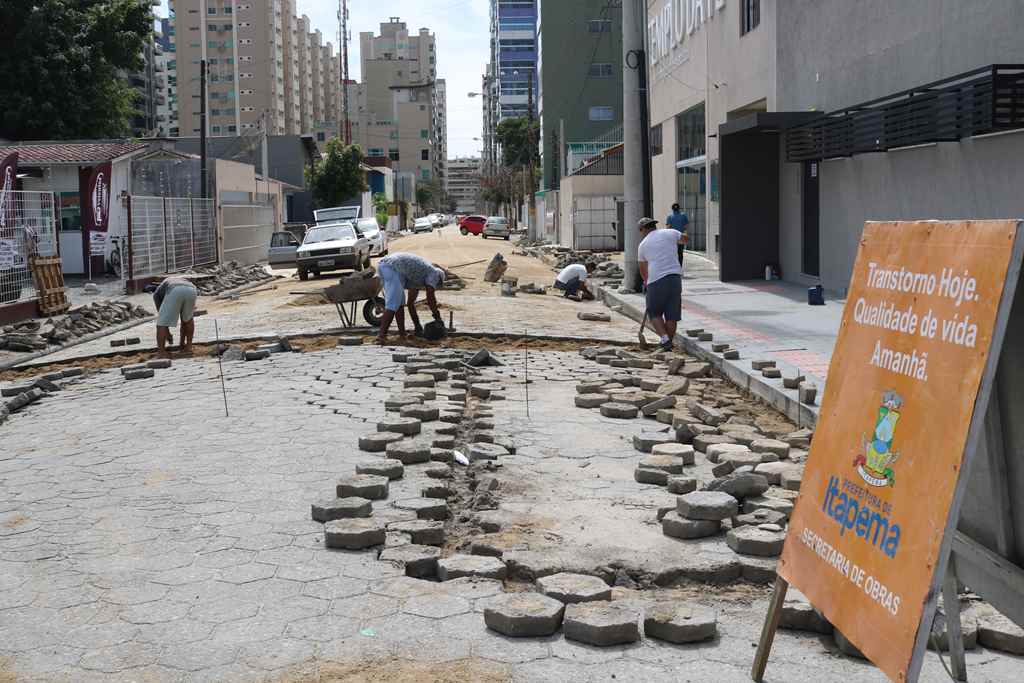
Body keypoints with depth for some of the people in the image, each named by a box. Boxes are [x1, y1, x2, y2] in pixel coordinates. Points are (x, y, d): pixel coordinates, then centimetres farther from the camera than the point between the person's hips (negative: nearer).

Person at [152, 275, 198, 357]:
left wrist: (168, 334, 48)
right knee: (188, 318, 33)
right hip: (191, 290, 4)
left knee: (161, 323, 10)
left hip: (174, 292, -4)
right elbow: (184, 319, 47)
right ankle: (189, 346, 34)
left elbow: (162, 316, 35)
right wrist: (182, 341, 50)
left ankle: (161, 353, 6)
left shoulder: (157, 293, 39)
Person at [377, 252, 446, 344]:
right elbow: (430, 297, 1)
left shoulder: (417, 278, 36)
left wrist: (417, 326, 38)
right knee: (393, 305, -11)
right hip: (393, 268, -9)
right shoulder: (434, 273, 14)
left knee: (399, 302, 19)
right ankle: (381, 335, -20)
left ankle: (402, 333, 20)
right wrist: (438, 317, 11)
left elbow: (410, 303, 37)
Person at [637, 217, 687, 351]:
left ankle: (665, 339, -5)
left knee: (654, 313, 11)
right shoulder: (670, 233, 9)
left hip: (656, 281, -2)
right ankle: (669, 343, 12)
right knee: (672, 315, 8)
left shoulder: (643, 244, 10)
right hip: (675, 277, 2)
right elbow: (685, 239, 31)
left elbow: (643, 269, 23)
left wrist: (646, 281, 42)